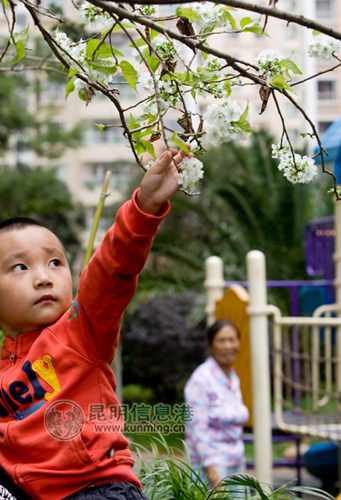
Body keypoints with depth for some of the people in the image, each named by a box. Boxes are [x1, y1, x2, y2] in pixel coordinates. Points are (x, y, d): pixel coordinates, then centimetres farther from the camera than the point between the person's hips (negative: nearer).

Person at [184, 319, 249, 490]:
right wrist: (212, 471, -20)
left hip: (235, 463, 8)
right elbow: (197, 429, -15)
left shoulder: (233, 378, 13)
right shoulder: (201, 379, -11)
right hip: (208, 466, -7)